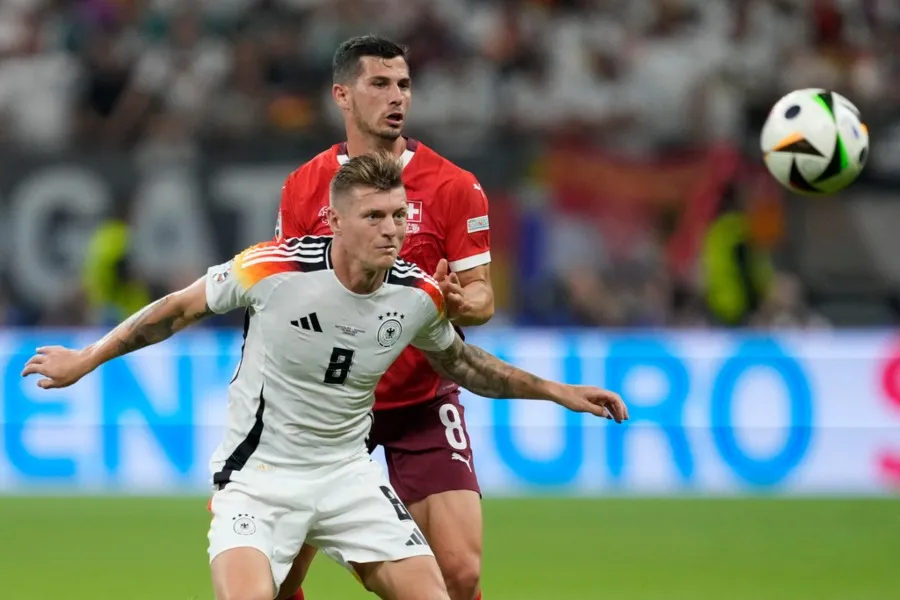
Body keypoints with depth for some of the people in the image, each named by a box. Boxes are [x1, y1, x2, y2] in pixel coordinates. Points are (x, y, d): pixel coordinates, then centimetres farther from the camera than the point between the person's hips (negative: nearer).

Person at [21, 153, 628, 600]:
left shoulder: (421, 294, -6)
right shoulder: (272, 268, -19)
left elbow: (458, 361, 16)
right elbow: (181, 308, -2)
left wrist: (559, 392, 14)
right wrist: (86, 359, 4)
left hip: (348, 473, 4)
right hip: (257, 475, -4)